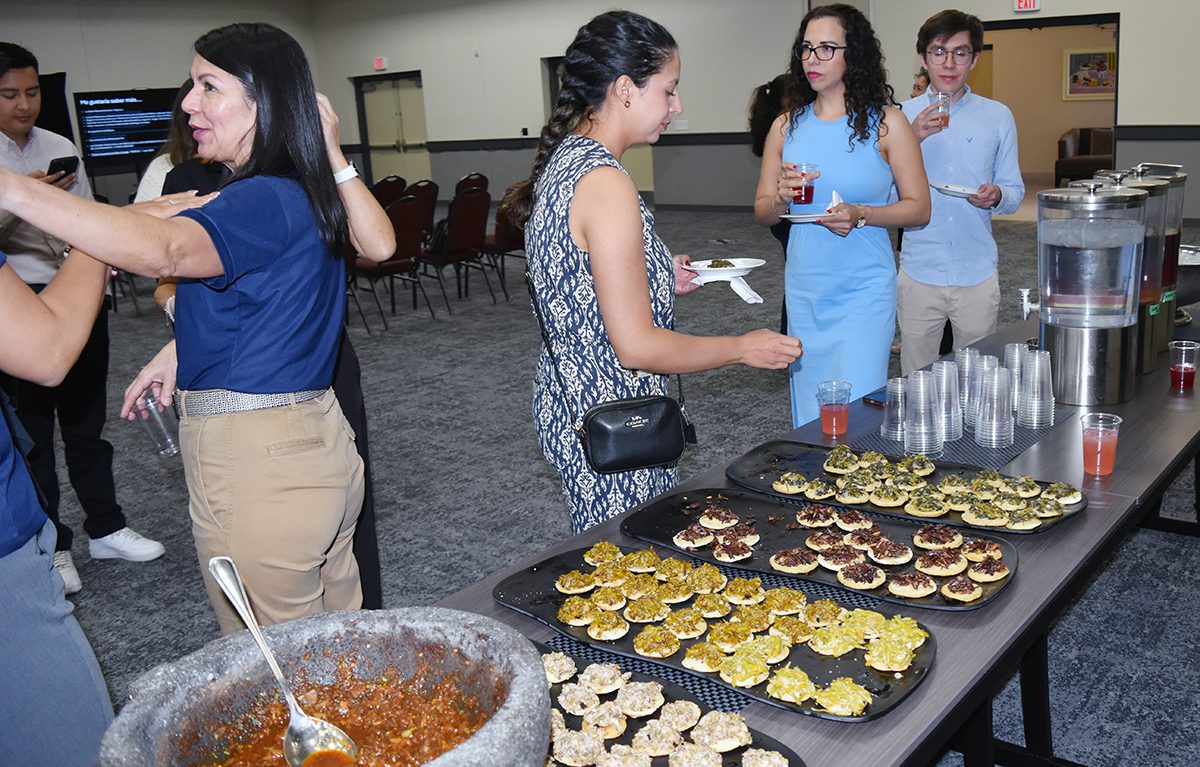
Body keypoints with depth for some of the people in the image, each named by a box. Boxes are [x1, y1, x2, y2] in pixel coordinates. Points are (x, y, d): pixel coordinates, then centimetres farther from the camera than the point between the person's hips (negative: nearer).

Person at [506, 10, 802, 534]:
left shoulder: (561, 162, 7)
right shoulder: (606, 184, -22)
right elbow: (636, 346, -23)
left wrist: (660, 278, 14)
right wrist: (744, 348, -11)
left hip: (567, 406, 10)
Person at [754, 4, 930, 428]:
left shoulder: (886, 123, -3)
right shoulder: (787, 126, 7)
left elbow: (919, 207, -2)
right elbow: (761, 211, 10)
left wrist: (860, 215, -18)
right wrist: (783, 198, -12)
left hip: (864, 290, -3)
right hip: (804, 291, 4)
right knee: (810, 416, 11)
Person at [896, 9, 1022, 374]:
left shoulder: (998, 117, 5)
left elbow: (1015, 192, 8)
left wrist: (997, 195, -15)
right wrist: (912, 140, -19)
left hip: (978, 274, 1)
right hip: (919, 273, -1)